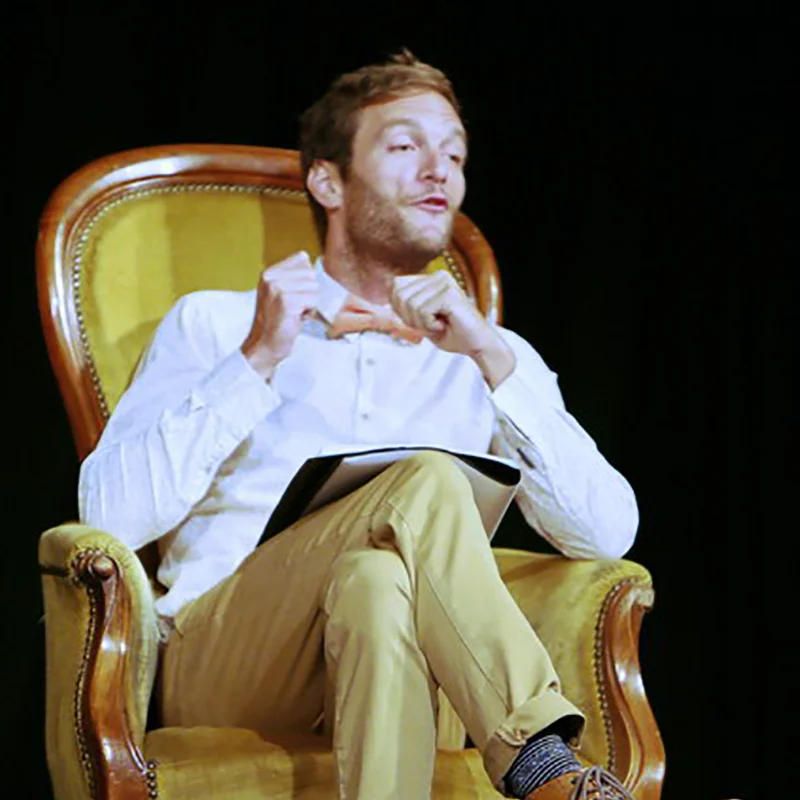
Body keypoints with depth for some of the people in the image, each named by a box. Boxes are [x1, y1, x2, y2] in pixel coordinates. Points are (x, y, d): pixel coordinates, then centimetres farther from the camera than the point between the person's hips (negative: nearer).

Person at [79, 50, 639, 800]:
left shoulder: (491, 358, 21)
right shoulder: (214, 325, 16)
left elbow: (608, 533, 3)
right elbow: (109, 513, -1)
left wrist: (493, 359, -7)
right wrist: (258, 361, -6)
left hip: (371, 663, 2)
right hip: (220, 660, -1)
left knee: (378, 582, -36)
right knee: (425, 483, -29)